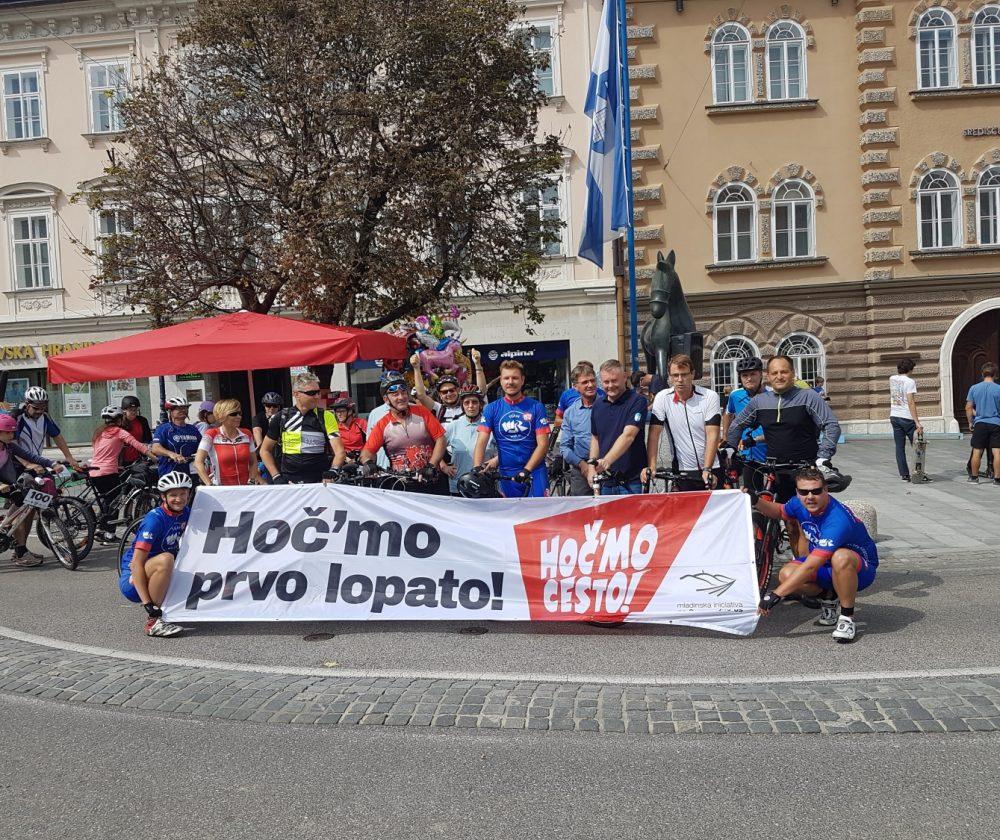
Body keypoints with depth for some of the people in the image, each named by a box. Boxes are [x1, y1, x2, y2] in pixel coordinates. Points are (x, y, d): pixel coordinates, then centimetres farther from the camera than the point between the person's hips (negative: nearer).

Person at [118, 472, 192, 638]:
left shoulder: (185, 513, -2)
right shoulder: (155, 519, -21)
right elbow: (136, 563, -26)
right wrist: (148, 605, -31)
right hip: (133, 581, -7)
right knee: (165, 559, -34)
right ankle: (153, 621, -25)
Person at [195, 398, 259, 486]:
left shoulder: (246, 434, 12)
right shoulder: (211, 435, 1)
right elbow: (198, 462, -7)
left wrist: (253, 479, 1)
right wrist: (210, 485, -18)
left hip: (245, 487, 2)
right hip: (221, 488, -2)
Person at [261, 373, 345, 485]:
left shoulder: (326, 417, 3)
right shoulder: (281, 418, 7)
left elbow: (339, 451, -2)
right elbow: (265, 450, 16)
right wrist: (276, 477, 6)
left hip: (319, 483, -1)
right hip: (288, 483, 1)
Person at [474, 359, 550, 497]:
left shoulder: (536, 407, 0)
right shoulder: (491, 409, 4)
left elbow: (543, 443, -5)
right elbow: (481, 442, -4)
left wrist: (526, 470, -16)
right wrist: (477, 470, -20)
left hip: (535, 471, -1)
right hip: (507, 475, 1)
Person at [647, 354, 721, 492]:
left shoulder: (710, 397, -6)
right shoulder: (662, 398, -3)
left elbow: (712, 435, -12)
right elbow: (654, 434, -7)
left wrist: (707, 470, -22)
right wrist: (651, 466, -20)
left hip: (711, 470, 0)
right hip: (682, 471, 1)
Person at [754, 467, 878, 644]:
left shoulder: (837, 520, -35)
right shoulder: (800, 504, -12)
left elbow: (811, 566, -38)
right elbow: (780, 511, 15)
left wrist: (776, 594, -37)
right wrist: (756, 501, -6)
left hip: (860, 570, -7)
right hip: (826, 565, 7)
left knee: (840, 557, -42)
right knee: (786, 574, -22)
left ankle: (847, 617, -20)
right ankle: (828, 596, 9)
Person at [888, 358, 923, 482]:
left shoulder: (892, 379, 6)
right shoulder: (910, 381, -11)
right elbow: (911, 403, -18)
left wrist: (899, 371, 18)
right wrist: (917, 422, -20)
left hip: (894, 417, 6)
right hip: (907, 418, -6)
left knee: (900, 447, 5)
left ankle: (904, 474, 2)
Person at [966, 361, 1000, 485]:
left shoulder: (974, 388, 2)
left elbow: (968, 407, 4)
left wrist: (970, 422, 14)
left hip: (980, 424, 2)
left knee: (977, 452, 8)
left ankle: (974, 477, 16)